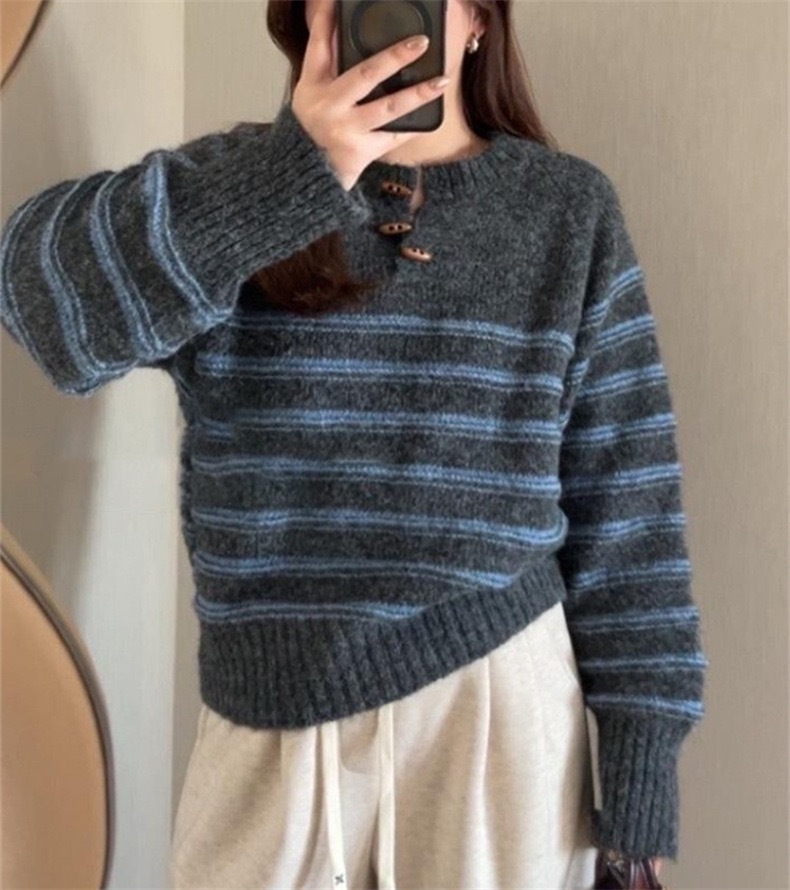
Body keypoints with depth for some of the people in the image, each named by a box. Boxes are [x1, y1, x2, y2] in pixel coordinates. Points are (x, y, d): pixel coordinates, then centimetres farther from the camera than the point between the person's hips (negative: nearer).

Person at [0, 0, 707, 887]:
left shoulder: (567, 209, 0)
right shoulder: (235, 181, 0)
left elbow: (621, 495, 0)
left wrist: (641, 747, -1)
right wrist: (292, 171, -29)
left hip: (495, 693, 0)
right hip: (272, 708, 1)